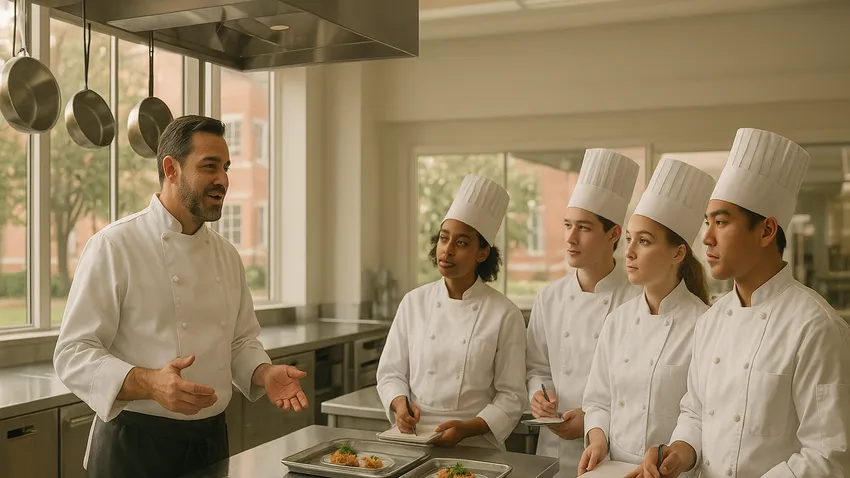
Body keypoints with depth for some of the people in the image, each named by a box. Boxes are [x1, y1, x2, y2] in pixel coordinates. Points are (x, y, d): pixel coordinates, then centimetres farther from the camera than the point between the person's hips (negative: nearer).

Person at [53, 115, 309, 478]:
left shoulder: (227, 255, 8)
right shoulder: (113, 247, -13)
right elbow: (73, 354, -16)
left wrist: (265, 374, -5)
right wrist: (150, 384, -31)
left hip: (211, 440, 6)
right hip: (136, 446, -6)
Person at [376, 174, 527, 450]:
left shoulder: (505, 315, -3)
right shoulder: (414, 303, 6)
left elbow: (512, 396, -1)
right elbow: (391, 372, 12)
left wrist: (468, 428, -15)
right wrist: (400, 404, -8)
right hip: (412, 442, 2)